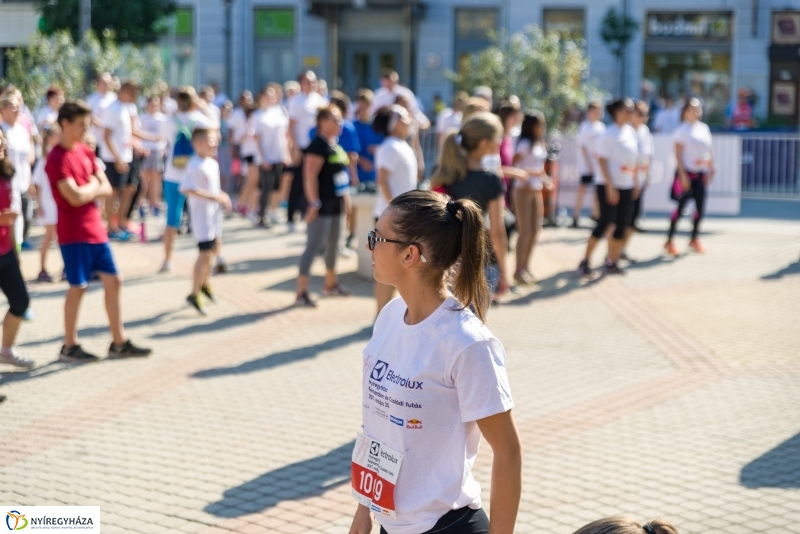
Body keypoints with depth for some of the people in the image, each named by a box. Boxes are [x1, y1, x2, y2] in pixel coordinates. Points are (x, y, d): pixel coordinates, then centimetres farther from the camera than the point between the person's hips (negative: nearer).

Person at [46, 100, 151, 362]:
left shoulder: (85, 152, 11)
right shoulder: (57, 159, -15)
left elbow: (106, 188, 8)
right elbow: (75, 197, -24)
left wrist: (87, 190, -12)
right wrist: (94, 186, -5)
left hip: (95, 229, 8)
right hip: (74, 233, -8)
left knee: (113, 281, 8)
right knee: (78, 287, -1)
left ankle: (119, 343, 16)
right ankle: (69, 347, 12)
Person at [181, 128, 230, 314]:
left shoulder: (213, 163, 9)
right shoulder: (195, 166, -20)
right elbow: (187, 189, -31)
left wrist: (222, 197, 2)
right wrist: (214, 197, -28)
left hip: (214, 213, 9)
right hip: (202, 214, -9)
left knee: (212, 249, 20)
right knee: (205, 252, -10)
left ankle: (204, 284, 40)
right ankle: (194, 294, -3)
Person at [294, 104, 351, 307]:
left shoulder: (336, 146, 12)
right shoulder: (318, 146, -16)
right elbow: (310, 176, -21)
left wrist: (345, 196, 20)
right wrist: (314, 203, -24)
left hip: (336, 203, 9)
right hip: (322, 204, -9)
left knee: (333, 244, 19)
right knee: (314, 244, -10)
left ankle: (331, 284, 34)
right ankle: (301, 292, -8)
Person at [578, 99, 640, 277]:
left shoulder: (631, 132, 10)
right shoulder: (609, 135, -12)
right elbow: (602, 160, -15)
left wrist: (635, 182, 12)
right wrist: (610, 186, -19)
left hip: (626, 186, 7)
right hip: (608, 186, -7)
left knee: (622, 225, 6)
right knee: (605, 222, -10)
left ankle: (612, 262, 16)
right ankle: (585, 262, -2)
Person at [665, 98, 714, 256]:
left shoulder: (704, 128, 9)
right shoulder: (683, 130, -9)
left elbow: (709, 150, 14)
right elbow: (678, 154, -12)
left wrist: (711, 169, 6)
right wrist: (683, 175, -16)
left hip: (701, 174, 6)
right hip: (687, 173, -6)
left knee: (700, 206, 6)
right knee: (681, 206, -3)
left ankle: (694, 239, 20)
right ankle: (669, 241, 5)